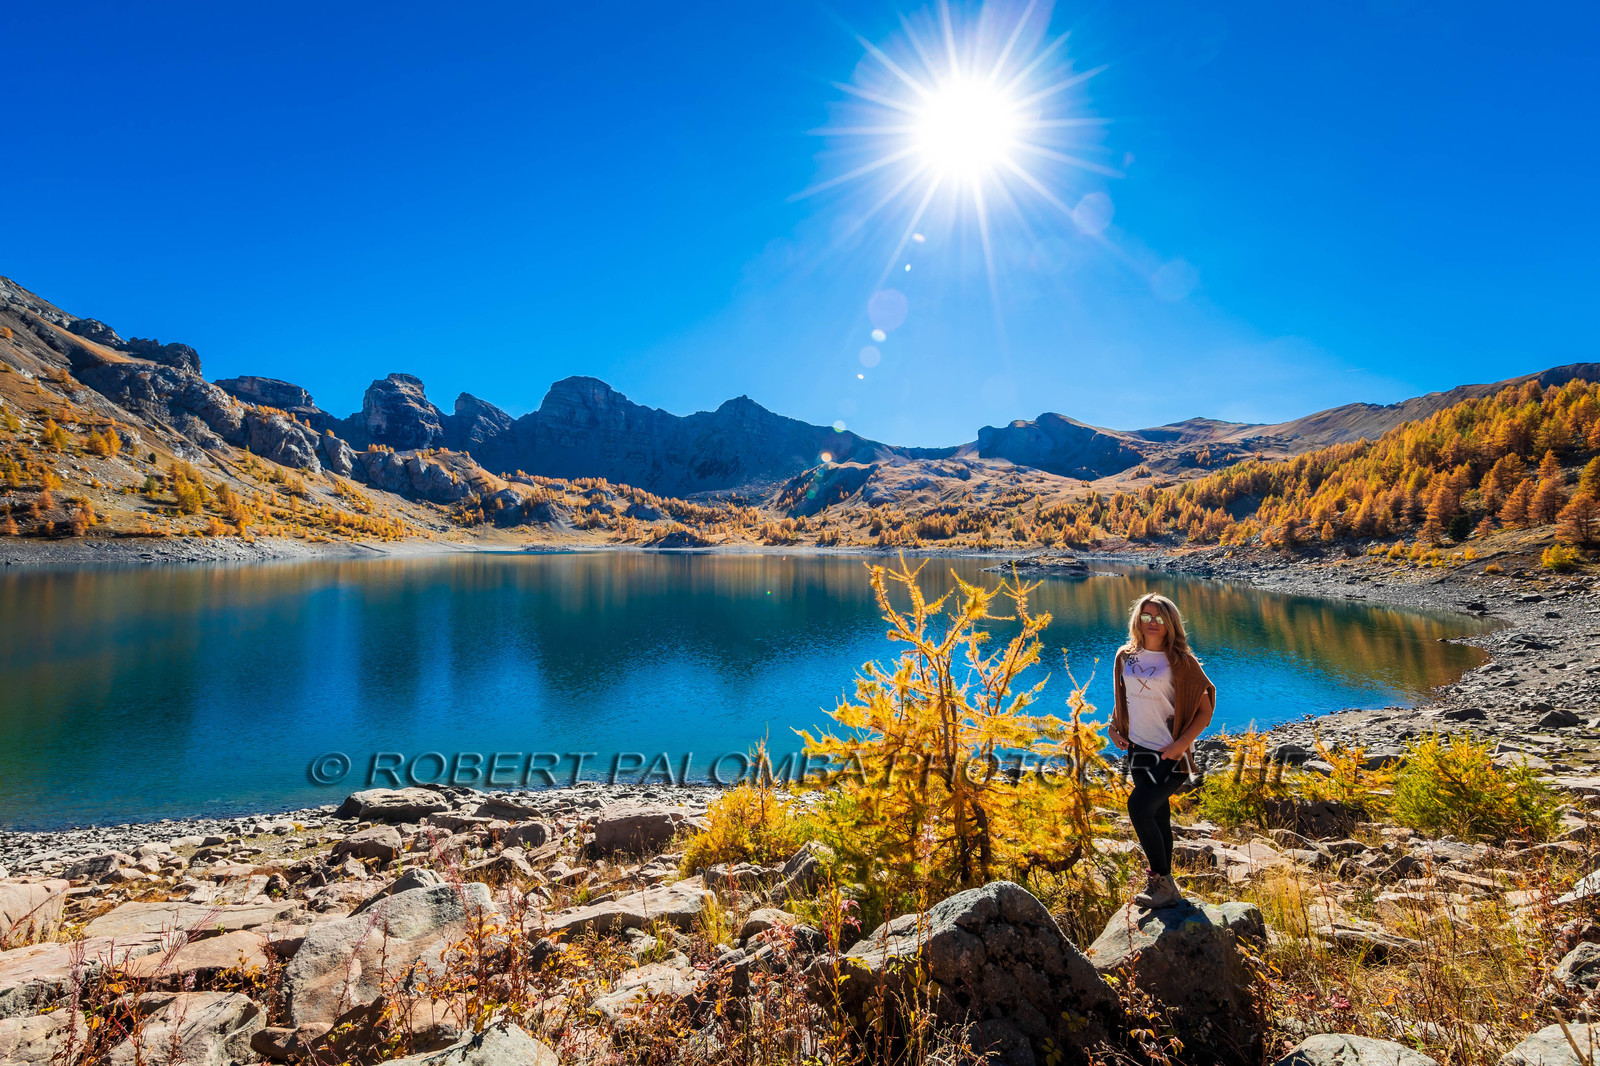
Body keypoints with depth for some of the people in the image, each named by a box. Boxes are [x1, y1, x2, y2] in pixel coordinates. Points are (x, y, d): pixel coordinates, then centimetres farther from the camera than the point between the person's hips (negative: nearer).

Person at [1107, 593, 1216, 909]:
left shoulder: (1181, 662, -10)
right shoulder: (1125, 657, 5)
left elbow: (1205, 709, -8)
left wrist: (1182, 743, -16)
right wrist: (1115, 728, 6)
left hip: (1172, 754, -5)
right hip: (1139, 750, 5)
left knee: (1138, 805, -18)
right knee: (1158, 817, 14)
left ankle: (1162, 881, -1)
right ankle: (1166, 891, 27)